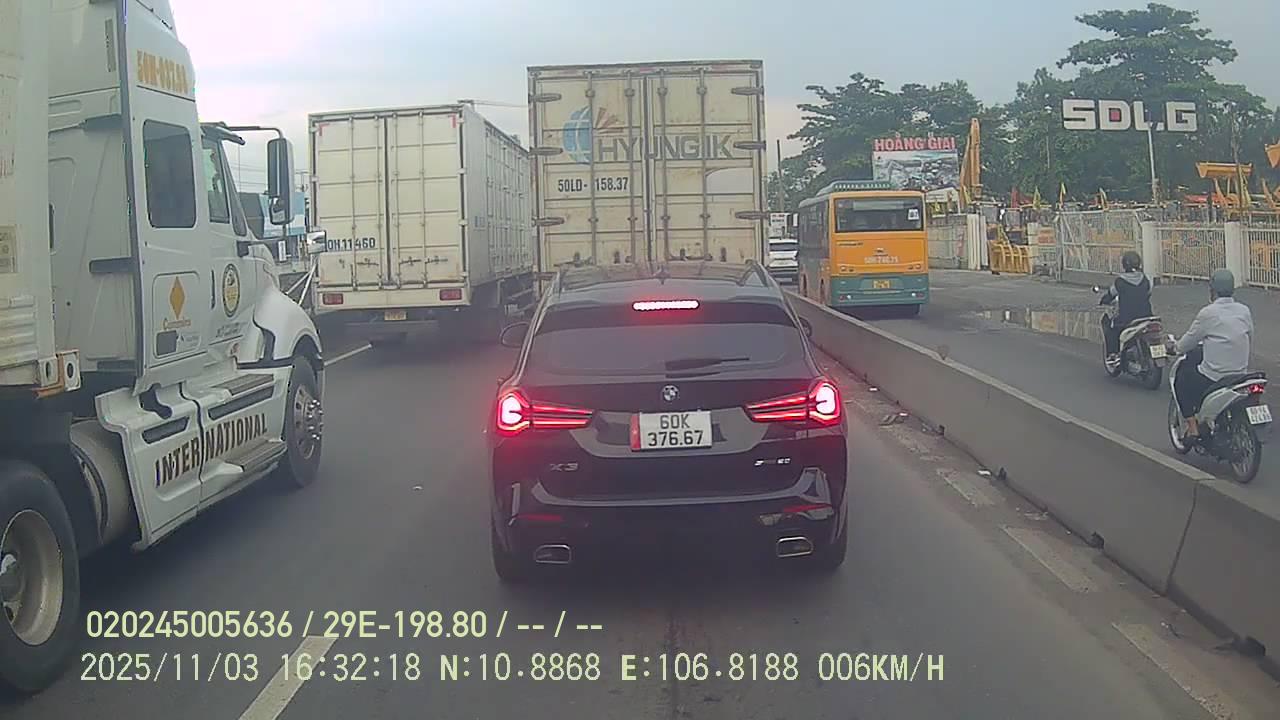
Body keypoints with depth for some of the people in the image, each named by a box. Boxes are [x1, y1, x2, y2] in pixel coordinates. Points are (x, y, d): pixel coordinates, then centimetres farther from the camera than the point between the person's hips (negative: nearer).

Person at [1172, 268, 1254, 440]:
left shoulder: (1208, 313, -14)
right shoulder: (1245, 311, 2)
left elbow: (1189, 341, -4)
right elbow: (1249, 339, 15)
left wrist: (1176, 347, 18)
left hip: (1213, 378, -6)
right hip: (1241, 373, 6)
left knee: (1181, 377, 20)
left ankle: (1192, 425, 12)